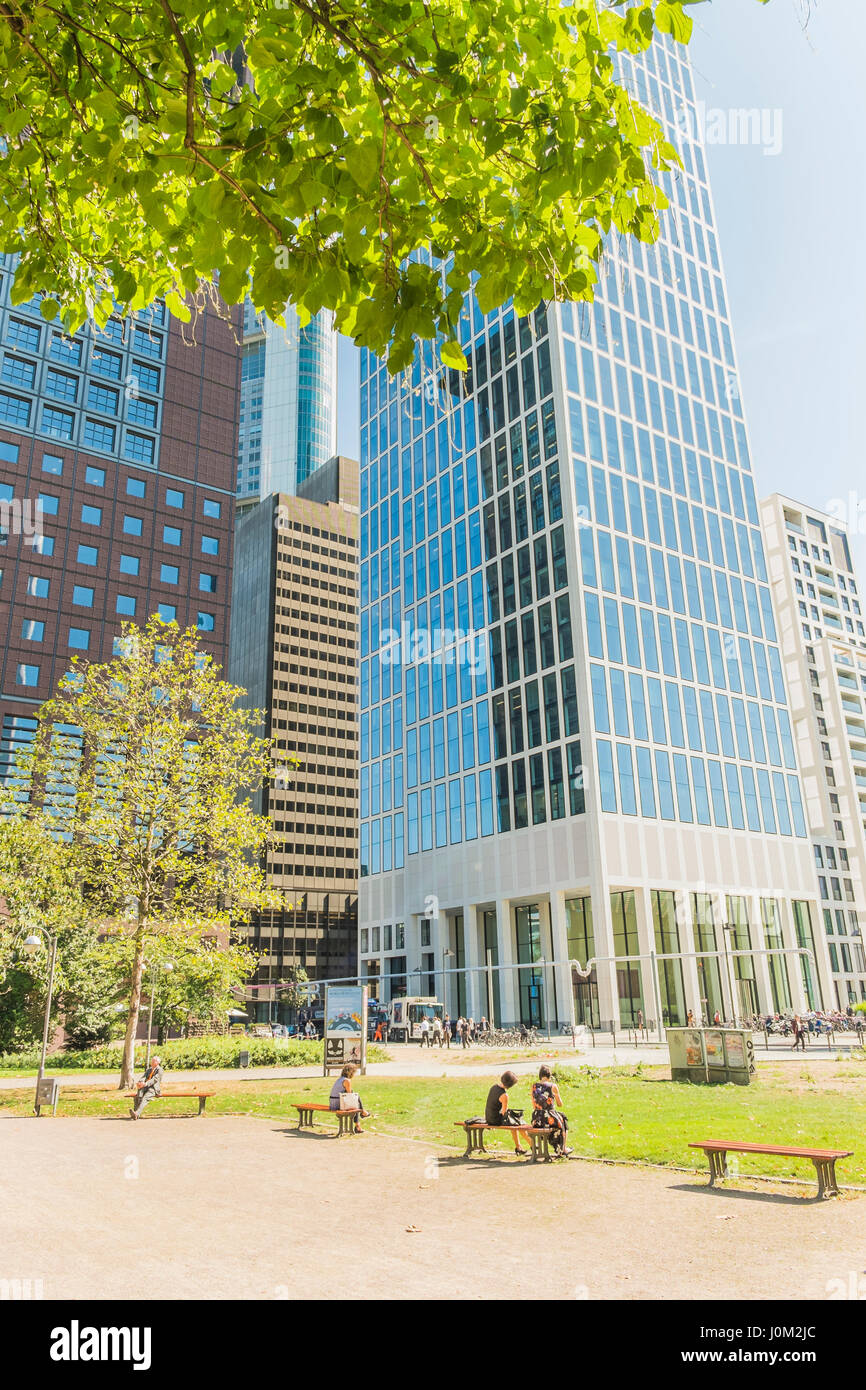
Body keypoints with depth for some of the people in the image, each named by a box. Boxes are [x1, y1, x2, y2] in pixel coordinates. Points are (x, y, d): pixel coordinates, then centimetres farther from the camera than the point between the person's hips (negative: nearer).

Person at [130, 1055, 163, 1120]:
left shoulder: (160, 1070, -2)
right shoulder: (149, 1069, 20)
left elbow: (155, 1079, -15)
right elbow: (144, 1077, 6)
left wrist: (145, 1084, -29)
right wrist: (140, 1082, -16)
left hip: (154, 1088, -7)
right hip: (146, 1088, 7)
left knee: (145, 1098, -32)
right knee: (137, 1096, -21)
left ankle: (136, 1113, -49)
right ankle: (135, 1115, -28)